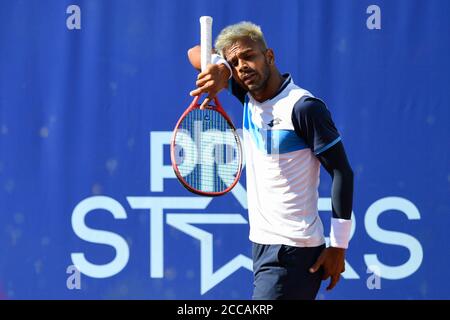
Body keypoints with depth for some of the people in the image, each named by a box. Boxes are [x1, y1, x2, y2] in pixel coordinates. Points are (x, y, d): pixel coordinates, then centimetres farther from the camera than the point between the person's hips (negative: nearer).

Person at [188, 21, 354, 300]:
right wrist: (220, 69, -11)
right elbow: (197, 54, 13)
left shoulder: (304, 107, -15)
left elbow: (342, 173, -14)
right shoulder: (250, 97, 7)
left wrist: (338, 247, -15)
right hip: (262, 243, 8)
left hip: (293, 250, -8)